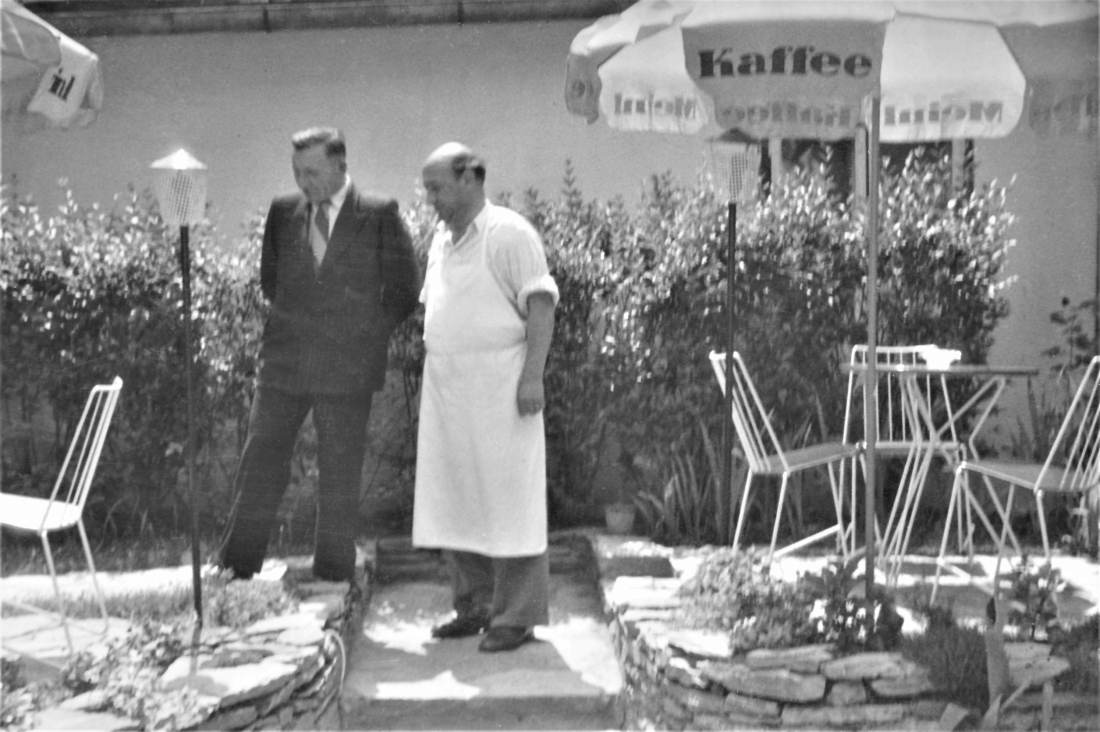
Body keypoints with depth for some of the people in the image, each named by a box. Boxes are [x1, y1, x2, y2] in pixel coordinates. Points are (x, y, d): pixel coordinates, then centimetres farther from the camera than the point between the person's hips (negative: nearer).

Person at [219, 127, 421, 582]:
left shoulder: (379, 216, -6)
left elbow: (405, 286, 1)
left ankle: (333, 575, 17)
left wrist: (371, 335, 2)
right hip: (283, 363, 3)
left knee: (340, 474, 5)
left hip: (348, 367, -3)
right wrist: (290, 322, 13)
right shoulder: (283, 211, 5)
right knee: (260, 462, 4)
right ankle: (237, 570, 14)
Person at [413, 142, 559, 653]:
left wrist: (533, 376, -19)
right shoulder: (441, 238, 16)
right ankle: (475, 606, 20)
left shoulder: (509, 233, -7)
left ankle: (516, 616, 3)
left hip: (498, 385, -8)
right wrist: (428, 376, 15)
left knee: (508, 501, -3)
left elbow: (541, 305, -12)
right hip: (445, 389, 8)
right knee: (455, 501, 9)